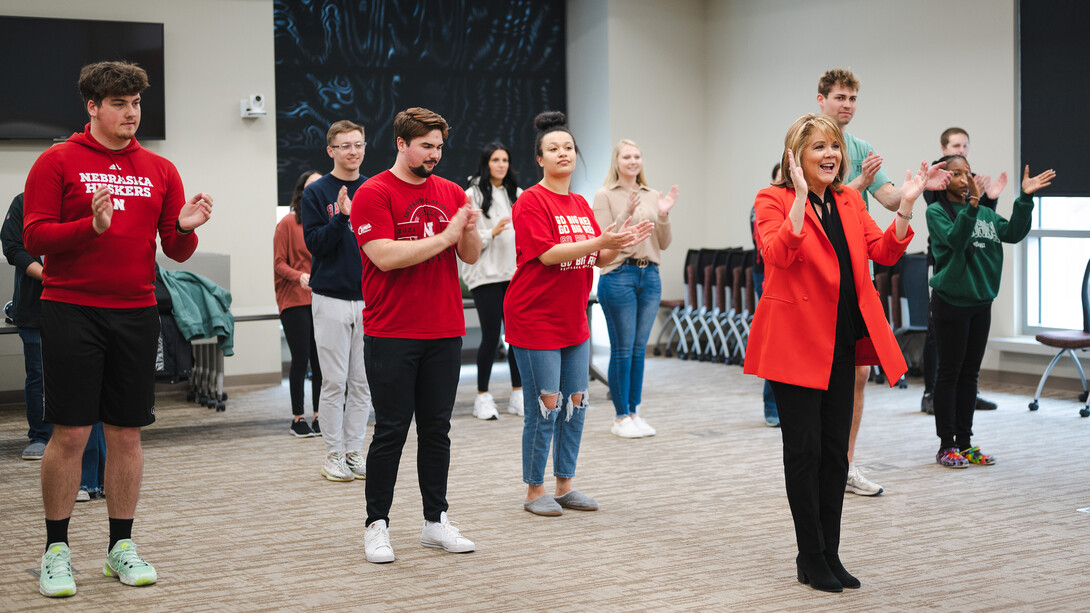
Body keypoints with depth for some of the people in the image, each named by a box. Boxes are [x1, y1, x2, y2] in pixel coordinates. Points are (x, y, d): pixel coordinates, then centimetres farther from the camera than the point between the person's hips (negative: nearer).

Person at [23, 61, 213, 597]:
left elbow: (177, 251, 11)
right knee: (70, 433, -3)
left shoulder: (159, 170, 11)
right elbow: (35, 236, -6)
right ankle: (56, 550, 10)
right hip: (71, 311, -3)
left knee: (127, 433, 7)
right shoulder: (58, 161, 0)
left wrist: (185, 229, -11)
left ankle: (121, 547, 18)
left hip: (136, 313, 4)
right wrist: (92, 226, -21)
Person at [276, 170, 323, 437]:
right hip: (295, 301, -4)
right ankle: (298, 419, 8)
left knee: (320, 360, 4)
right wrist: (299, 276, -22)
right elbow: (279, 264, -5)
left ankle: (318, 415, 14)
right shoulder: (288, 223, -3)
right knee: (301, 359, -2)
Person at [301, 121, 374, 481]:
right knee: (334, 381, 0)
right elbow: (314, 243, -9)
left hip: (369, 298, 3)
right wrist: (342, 216, -21)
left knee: (362, 382, 6)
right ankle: (334, 454, 9)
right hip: (331, 299, -3)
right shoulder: (317, 193, -1)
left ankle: (355, 451, 15)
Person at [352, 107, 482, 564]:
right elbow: (385, 256, -18)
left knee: (437, 430, 10)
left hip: (444, 333, 5)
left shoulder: (451, 193, 11)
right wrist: (444, 237, -17)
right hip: (392, 335, -5)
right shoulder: (373, 194, -6)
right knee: (391, 431, 0)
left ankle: (436, 521, 19)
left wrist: (470, 231, -14)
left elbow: (471, 257, 8)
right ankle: (377, 525, 10)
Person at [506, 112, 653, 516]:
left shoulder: (581, 205, 12)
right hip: (535, 320, -7)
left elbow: (599, 260, 12)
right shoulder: (530, 202, -10)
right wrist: (601, 240, -25)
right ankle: (535, 491, 9)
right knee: (544, 407, -4)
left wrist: (620, 243, -7)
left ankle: (564, 485, 21)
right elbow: (549, 254, -20)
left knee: (575, 403, 9)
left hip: (573, 322, 7)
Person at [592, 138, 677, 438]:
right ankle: (621, 418, 7)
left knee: (639, 348, 10)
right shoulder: (605, 196, -3)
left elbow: (663, 244, 10)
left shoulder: (652, 196, 12)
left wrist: (663, 215, -6)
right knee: (622, 349, -1)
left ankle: (634, 413, 18)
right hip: (619, 275, -5)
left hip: (650, 276, 5)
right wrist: (625, 215, -21)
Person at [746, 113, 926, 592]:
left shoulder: (850, 202, 13)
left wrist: (905, 207, -4)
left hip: (841, 343, 6)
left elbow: (884, 252, 8)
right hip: (796, 340, -6)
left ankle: (830, 556, 19)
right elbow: (779, 255, -23)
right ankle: (811, 559, 10)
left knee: (836, 450, 10)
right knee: (804, 450, -1)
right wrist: (801, 198, -31)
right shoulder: (774, 200, -7)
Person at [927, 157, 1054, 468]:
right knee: (949, 373, 0)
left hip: (980, 303, 6)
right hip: (950, 302, -5)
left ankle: (965, 442, 18)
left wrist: (1025, 198, -13)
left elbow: (1013, 233, -3)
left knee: (969, 374, 11)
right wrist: (973, 204, -34)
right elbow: (955, 239, -22)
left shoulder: (985, 213, 10)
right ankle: (946, 445, 6)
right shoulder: (936, 212, -6)